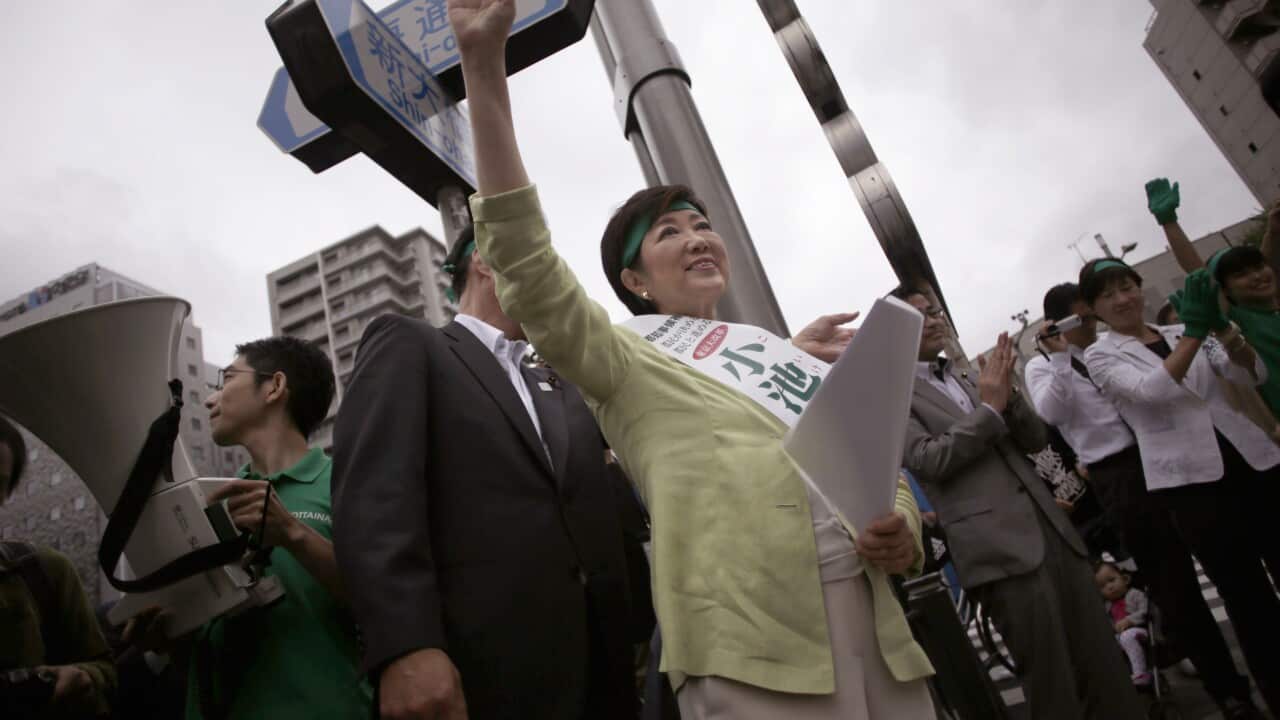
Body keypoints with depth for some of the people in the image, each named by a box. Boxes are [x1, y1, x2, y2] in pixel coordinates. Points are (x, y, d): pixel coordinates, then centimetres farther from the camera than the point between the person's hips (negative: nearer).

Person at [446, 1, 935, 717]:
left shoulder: (794, 356, 17)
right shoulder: (630, 361, 3)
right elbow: (530, 269, -13)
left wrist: (902, 531, -4)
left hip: (880, 623, 5)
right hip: (753, 646, -5)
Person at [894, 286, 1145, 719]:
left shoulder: (967, 379, 20)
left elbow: (1035, 440, 16)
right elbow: (931, 459, -14)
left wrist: (1007, 394, -2)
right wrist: (990, 407, -9)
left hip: (1051, 530, 7)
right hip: (1000, 549, -7)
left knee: (1103, 665, 11)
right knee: (1053, 684, 0)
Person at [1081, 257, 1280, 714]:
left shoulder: (1181, 332, 13)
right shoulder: (1100, 355, 0)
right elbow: (1152, 390, -18)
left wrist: (1220, 325, -13)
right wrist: (1195, 331, -21)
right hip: (1189, 481, -4)